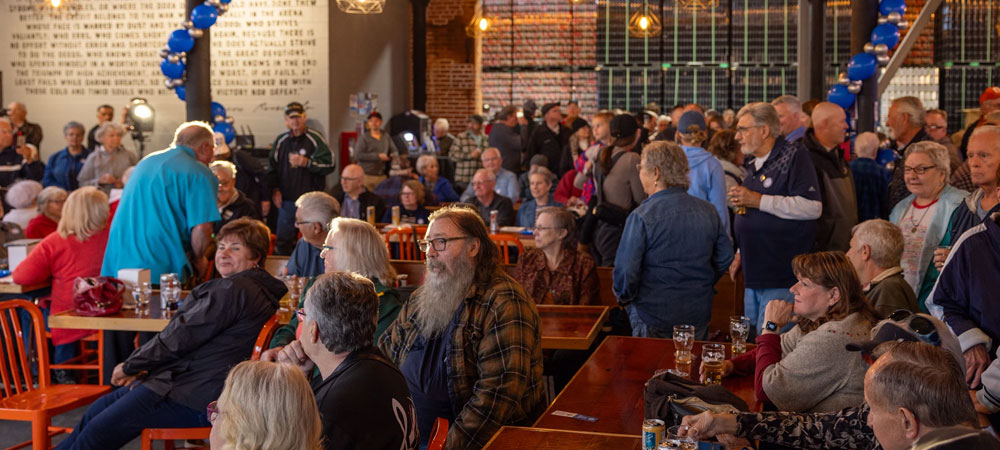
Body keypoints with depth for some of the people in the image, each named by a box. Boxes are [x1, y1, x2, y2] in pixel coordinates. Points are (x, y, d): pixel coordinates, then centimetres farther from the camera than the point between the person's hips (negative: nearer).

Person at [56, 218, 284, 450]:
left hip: (192, 400, -11)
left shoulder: (234, 290, -16)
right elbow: (186, 335, 17)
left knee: (97, 431, -8)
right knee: (96, 411, 15)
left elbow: (180, 337, -16)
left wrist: (130, 366, -4)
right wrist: (144, 367, 6)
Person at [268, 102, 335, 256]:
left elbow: (329, 164, -9)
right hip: (286, 200, 4)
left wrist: (307, 162, -18)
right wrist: (275, 189, 8)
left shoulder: (315, 139, -3)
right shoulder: (280, 141, 10)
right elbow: (272, 167, 18)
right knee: (283, 240, 9)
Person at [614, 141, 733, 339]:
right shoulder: (709, 211, 0)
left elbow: (625, 269, -17)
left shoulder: (641, 217, -17)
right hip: (699, 315, 5)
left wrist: (624, 298, 2)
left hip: (654, 317, -5)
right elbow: (725, 256, 8)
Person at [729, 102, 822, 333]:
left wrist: (758, 200, -20)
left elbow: (812, 207, -22)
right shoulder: (753, 164, 19)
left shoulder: (794, 157, -9)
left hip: (782, 275, -9)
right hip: (754, 275, 9)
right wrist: (741, 254, 22)